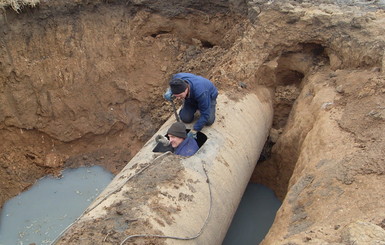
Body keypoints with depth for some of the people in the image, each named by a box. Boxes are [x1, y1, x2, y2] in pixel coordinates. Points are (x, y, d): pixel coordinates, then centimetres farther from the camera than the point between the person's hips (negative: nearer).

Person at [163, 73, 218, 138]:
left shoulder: (200, 92, -47)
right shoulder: (176, 78, -34)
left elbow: (205, 114, -37)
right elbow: (171, 87, -6)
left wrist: (193, 131, -36)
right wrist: (169, 92, -31)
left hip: (209, 96, -4)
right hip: (191, 97, 4)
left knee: (209, 121, -16)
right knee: (185, 118, -12)